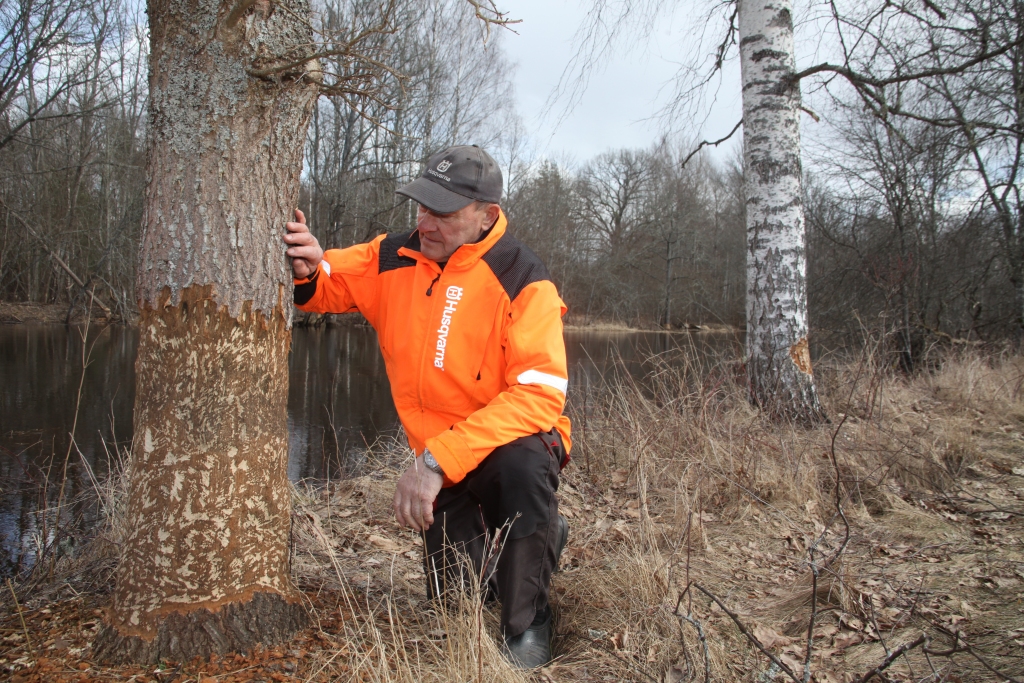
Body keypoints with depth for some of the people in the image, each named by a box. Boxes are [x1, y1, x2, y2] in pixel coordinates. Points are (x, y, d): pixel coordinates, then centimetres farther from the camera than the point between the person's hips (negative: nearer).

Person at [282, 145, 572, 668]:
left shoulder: (523, 283, -22)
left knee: (523, 464, -40)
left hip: (515, 443, -5)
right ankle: (543, 534, 34)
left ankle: (526, 625, -13)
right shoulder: (393, 260, -5)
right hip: (442, 462, 5)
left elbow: (538, 396, -31)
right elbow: (324, 286, 5)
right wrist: (307, 268, -22)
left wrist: (438, 458, -37)